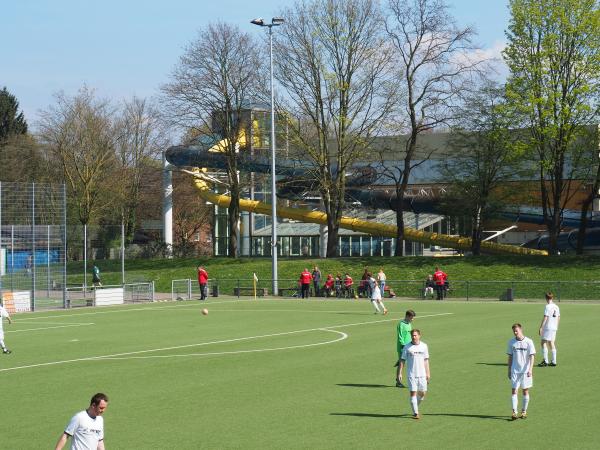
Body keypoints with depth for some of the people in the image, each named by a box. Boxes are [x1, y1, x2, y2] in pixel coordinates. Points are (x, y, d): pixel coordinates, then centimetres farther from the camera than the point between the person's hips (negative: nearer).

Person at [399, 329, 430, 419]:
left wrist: (428, 373, 10)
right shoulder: (407, 347, -3)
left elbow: (426, 360, 12)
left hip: (422, 374, 3)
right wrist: (400, 373, -4)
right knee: (413, 393, -8)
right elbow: (402, 360, 1)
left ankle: (415, 407, 31)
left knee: (422, 393, 6)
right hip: (411, 374, -3)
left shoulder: (424, 346, 5)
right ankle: (415, 413, -2)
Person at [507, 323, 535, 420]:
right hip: (514, 371, 2)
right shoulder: (511, 342, 5)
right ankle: (514, 412, -5)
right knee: (514, 391, -5)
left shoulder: (528, 342, -5)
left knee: (525, 391, 4)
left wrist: (530, 369, -16)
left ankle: (524, 411, 16)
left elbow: (532, 356, -6)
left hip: (526, 371, -2)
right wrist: (509, 370, 11)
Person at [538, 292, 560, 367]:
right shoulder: (556, 307, 9)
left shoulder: (548, 307, -13)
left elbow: (545, 318, -17)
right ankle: (554, 361, 13)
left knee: (544, 343, -3)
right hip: (554, 328, 8)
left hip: (547, 327, -8)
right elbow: (558, 317, 16)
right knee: (551, 343, 13)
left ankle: (545, 361, -8)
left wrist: (541, 327, -13)